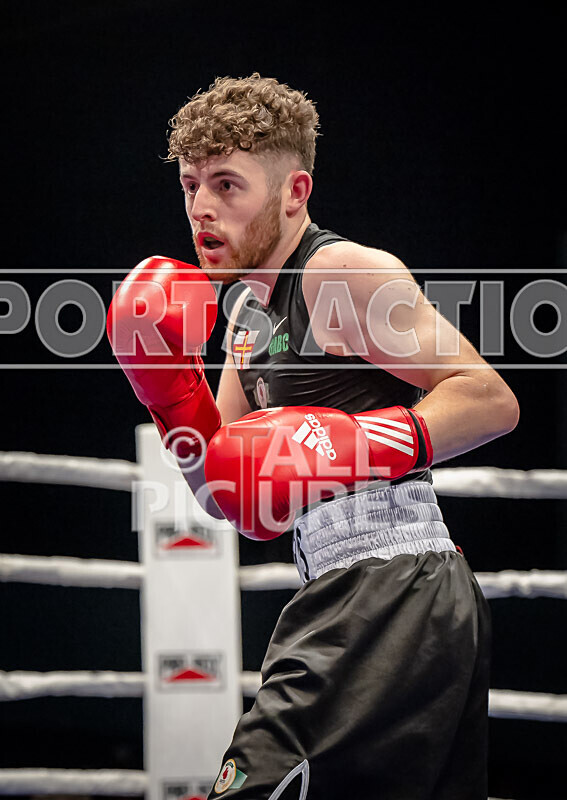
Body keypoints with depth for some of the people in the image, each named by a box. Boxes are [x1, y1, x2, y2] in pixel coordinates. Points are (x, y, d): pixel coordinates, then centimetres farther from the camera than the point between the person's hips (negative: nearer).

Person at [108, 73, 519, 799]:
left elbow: (491, 399, -13)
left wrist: (351, 447, -22)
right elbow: (233, 498, 18)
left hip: (388, 585, -10)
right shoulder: (249, 308, 19)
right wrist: (166, 379, 6)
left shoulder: (346, 274, -9)